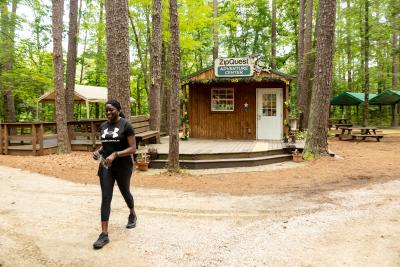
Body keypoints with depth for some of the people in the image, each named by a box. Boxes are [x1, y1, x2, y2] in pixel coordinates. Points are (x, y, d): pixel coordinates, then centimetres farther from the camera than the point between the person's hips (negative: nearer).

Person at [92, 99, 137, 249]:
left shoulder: (126, 125, -12)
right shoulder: (103, 126, 6)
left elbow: (133, 148, -16)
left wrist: (115, 154, -28)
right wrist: (98, 151, -3)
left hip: (123, 166, -4)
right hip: (106, 166, 4)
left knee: (125, 192, 16)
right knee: (105, 198, -3)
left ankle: (132, 215, 46)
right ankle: (104, 234, 0)